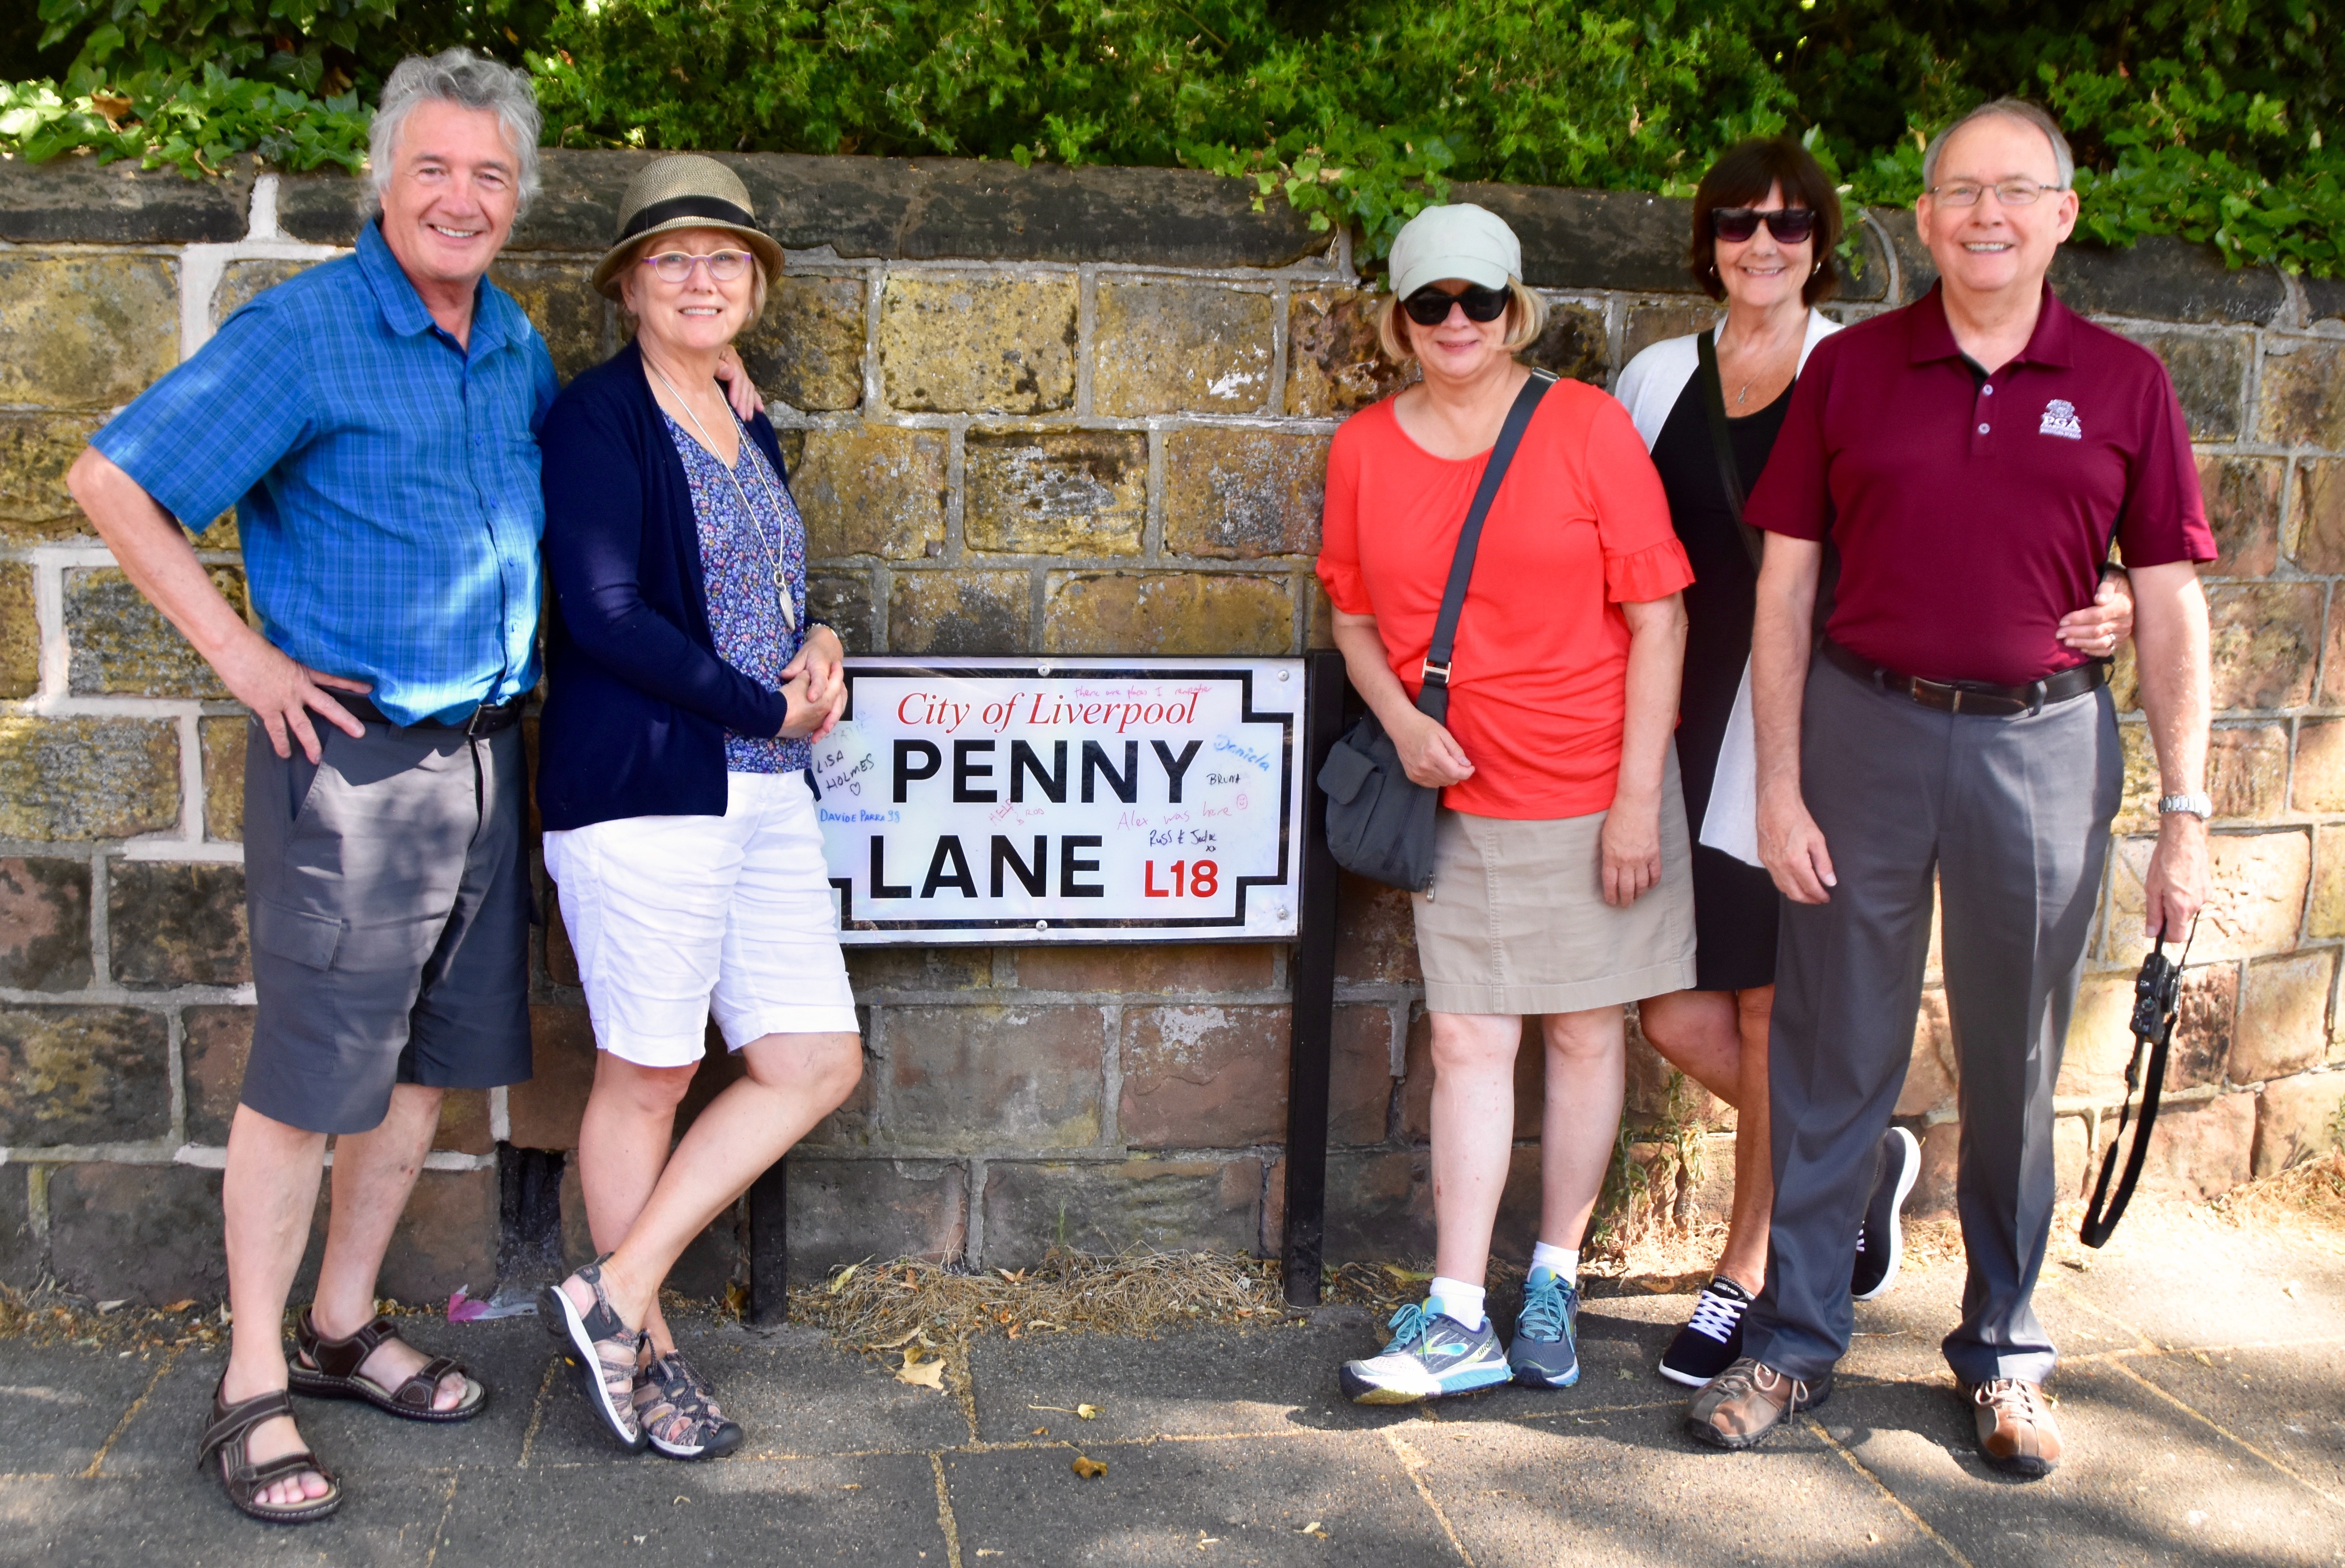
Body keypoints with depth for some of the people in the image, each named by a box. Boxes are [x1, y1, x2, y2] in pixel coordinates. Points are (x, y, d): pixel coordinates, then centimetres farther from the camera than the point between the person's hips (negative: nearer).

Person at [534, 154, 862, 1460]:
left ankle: (617, 1294, 13)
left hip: (768, 790, 8)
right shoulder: (602, 419, -7)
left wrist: (821, 649, 2)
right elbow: (607, 614, -16)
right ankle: (643, 1346, 19)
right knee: (648, 1076, 2)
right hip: (645, 783, -8)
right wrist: (770, 708, -11)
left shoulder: (751, 436, 17)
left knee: (817, 1061, 5)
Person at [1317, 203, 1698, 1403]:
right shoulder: (1365, 449, 3)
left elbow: (1657, 617, -6)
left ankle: (1554, 1286, 22)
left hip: (1594, 792, -2)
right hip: (1460, 796, 2)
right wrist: (1402, 720, -6)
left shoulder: (1586, 425, -6)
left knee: (1586, 1034, 8)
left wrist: (1639, 796, -10)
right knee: (1467, 1042, 0)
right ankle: (1457, 1322, 3)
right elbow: (1355, 617, 14)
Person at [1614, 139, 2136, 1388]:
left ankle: (1745, 1276, 21)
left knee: (1773, 1007, 3)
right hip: (1684, 733, 4)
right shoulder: (1658, 379, 10)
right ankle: (1862, 1159, 29)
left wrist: (2096, 609, -21)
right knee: (1675, 1012, 3)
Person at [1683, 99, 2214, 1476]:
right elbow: (1785, 585, 2)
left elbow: (2172, 612, 3)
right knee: (1834, 1053, 6)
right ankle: (1797, 1338, 21)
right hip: (1863, 732, 0)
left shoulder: (2123, 386, 2)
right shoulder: (1851, 370, 2)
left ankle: (2006, 1353, 27)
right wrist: (1779, 783, -4)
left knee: (2018, 1064, 11)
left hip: (2042, 744, 0)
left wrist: (2186, 811, -2)